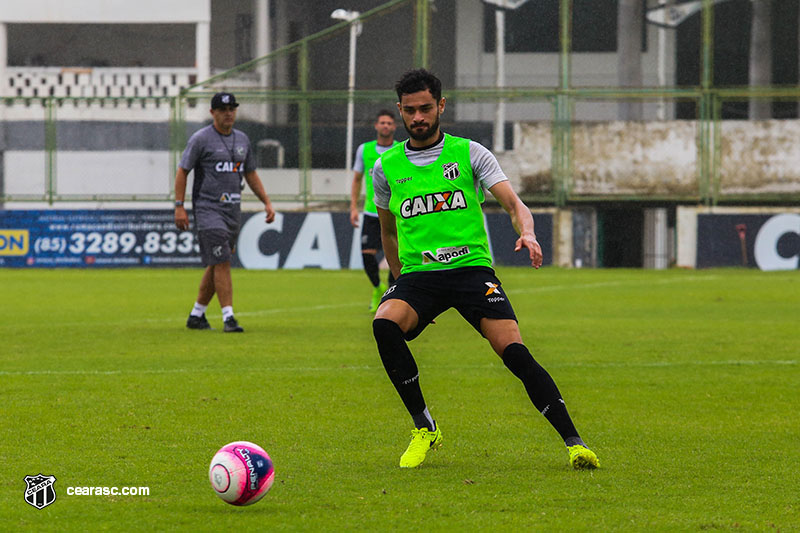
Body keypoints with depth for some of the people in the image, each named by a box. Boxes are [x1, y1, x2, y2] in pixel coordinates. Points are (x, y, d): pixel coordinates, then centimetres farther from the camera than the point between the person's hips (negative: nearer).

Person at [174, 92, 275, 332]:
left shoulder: (242, 139, 14)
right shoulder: (201, 139, -5)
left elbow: (250, 174, 22)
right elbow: (182, 171, -5)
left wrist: (267, 202, 14)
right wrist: (179, 206, -12)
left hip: (233, 211, 7)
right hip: (208, 208, -7)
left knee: (217, 265, 9)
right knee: (221, 263, -14)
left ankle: (196, 315, 20)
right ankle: (228, 317, -17)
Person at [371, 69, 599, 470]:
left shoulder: (469, 153, 5)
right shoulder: (386, 167, 12)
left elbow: (513, 203, -4)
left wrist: (527, 234, -24)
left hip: (471, 267, -2)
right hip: (418, 274, 2)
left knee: (514, 352, -21)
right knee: (384, 323, -30)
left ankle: (573, 443, -17)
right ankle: (424, 429, -15)